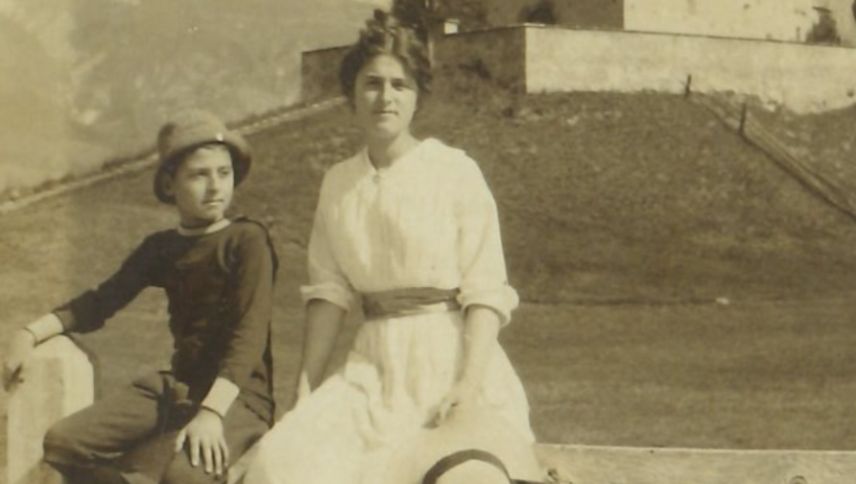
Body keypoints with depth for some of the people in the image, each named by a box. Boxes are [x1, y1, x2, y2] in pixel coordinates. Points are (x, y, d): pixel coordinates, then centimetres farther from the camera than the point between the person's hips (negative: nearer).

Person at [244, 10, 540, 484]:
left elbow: (486, 290, -7)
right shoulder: (337, 183, 11)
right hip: (375, 364, 4)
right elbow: (330, 289, 11)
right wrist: (306, 385, 4)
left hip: (450, 357, -4)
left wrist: (472, 383, -18)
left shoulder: (454, 171, -3)